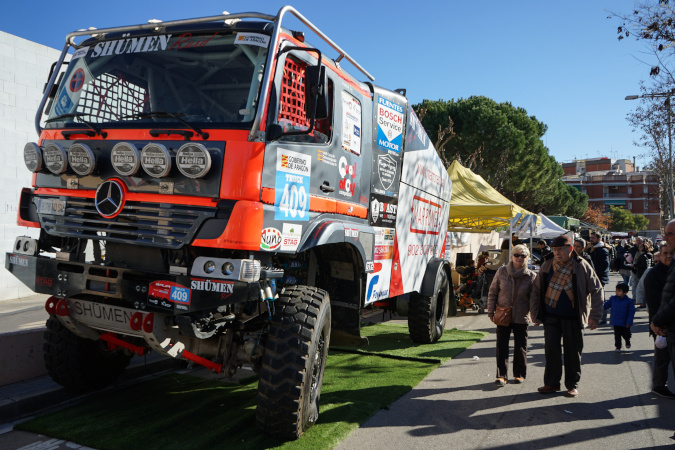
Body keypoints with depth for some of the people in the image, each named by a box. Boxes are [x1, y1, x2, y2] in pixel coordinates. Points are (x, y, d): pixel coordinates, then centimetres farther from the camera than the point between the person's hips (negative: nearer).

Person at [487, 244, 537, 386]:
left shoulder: (531, 276, -4)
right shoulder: (502, 271, -3)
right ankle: (501, 375, 6)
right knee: (502, 346, 1)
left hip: (521, 318, 0)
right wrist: (491, 311, 0)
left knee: (520, 347, 10)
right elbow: (492, 292, 3)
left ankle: (520, 374, 27)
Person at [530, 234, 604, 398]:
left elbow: (597, 290, -1)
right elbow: (536, 290, 8)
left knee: (573, 351, 7)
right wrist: (536, 314, 4)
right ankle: (552, 383, 18)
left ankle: (572, 385, 21)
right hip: (551, 316, 2)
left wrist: (594, 316, -7)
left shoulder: (581, 266, -6)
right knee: (551, 350, 4)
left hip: (573, 317, -2)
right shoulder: (546, 266, 1)